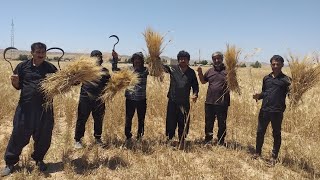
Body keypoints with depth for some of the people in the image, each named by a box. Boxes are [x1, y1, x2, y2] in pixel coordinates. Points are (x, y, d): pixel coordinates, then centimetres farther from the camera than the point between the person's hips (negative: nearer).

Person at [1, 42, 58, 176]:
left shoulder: (51, 68, 3)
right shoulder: (23, 66, 2)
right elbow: (17, 86, 7)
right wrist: (14, 81, -14)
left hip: (45, 107, 1)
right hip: (26, 106, -1)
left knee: (44, 136, 10)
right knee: (19, 134, 5)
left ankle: (39, 159, 33)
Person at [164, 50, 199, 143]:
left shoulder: (191, 72, 5)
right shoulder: (173, 68, 0)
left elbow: (195, 86, 9)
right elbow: (163, 67, -12)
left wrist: (195, 94, -8)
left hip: (185, 102, 1)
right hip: (172, 100, -1)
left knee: (184, 123, 8)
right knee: (170, 122, 6)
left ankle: (182, 141, 23)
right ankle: (169, 139, 23)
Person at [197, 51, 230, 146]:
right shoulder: (210, 71, 10)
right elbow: (203, 81, 21)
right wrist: (200, 73, 5)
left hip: (222, 102, -3)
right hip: (209, 102, 4)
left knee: (222, 123, 10)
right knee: (208, 122, 13)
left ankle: (220, 141, 24)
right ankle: (208, 140, 29)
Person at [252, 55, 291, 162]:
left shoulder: (285, 79, -2)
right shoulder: (266, 78, 11)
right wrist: (258, 96, -1)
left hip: (277, 111, -4)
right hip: (264, 110, 4)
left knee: (276, 134, 10)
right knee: (260, 132, 11)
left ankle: (274, 156, 23)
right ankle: (258, 152, 28)